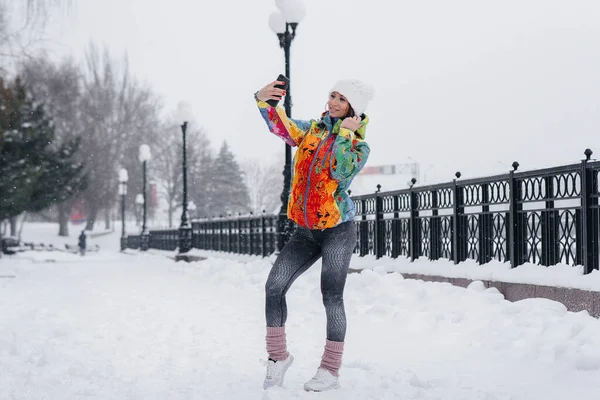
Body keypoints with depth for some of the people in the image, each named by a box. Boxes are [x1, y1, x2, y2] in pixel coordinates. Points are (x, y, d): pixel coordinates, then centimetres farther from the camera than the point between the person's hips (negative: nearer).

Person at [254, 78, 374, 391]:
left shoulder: (358, 147, -4)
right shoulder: (311, 130, 8)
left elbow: (340, 171, -22)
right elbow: (279, 126, -4)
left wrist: (344, 133, -18)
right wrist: (263, 100, -21)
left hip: (337, 230, -4)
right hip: (305, 231, 4)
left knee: (331, 297, -4)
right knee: (274, 286, -5)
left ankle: (330, 371, 6)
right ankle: (278, 356, 10)